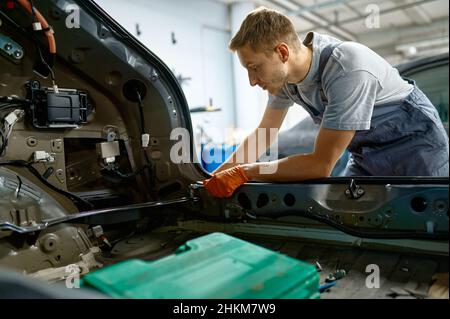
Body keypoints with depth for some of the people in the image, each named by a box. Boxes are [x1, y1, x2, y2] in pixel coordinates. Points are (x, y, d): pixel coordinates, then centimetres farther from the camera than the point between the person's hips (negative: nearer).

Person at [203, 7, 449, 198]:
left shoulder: (348, 70, -36)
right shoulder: (282, 73, -12)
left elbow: (321, 165, -34)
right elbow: (264, 134, 1)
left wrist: (243, 173, -29)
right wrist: (216, 176, -5)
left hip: (415, 145, -6)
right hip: (366, 152, 6)